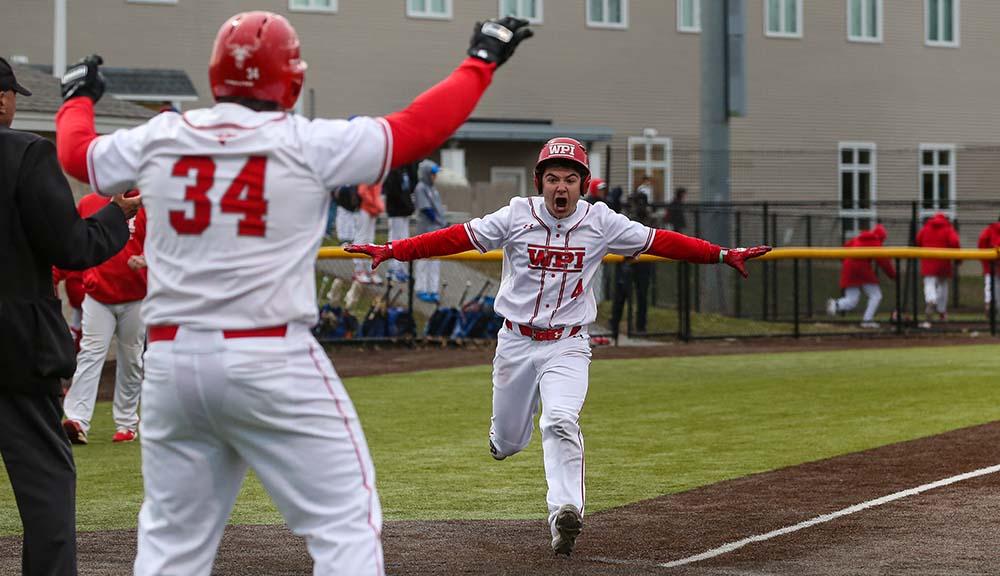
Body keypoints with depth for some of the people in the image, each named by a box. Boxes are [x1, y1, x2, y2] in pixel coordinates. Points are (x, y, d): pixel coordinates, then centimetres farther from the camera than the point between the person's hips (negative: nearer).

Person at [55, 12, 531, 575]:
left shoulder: (158, 140, 6)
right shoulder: (310, 144, -5)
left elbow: (76, 150, 24)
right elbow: (420, 127, -1)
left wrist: (79, 96, 45)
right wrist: (482, 60, 13)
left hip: (170, 360, 5)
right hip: (271, 360, -5)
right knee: (347, 520, 1)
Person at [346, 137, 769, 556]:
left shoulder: (600, 222, -4)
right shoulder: (517, 217, -7)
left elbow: (659, 241, -1)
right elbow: (458, 238, -8)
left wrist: (722, 255, -6)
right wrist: (391, 251, -16)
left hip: (567, 346, -1)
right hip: (516, 342, 1)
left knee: (561, 423, -25)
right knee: (508, 442, 11)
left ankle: (565, 513, -26)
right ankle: (504, 437, 48)